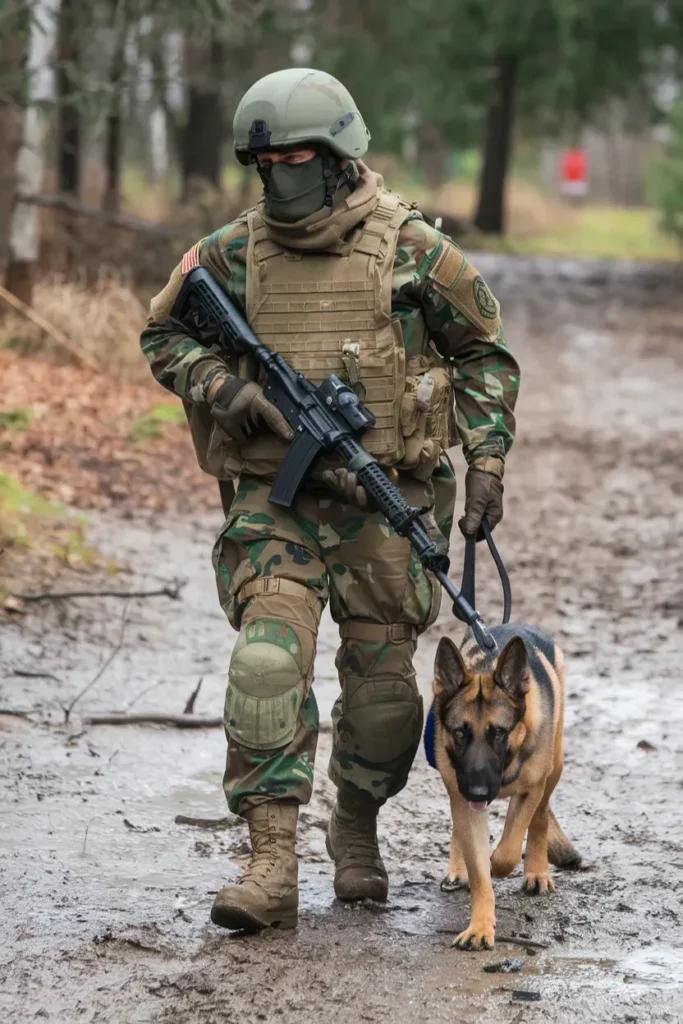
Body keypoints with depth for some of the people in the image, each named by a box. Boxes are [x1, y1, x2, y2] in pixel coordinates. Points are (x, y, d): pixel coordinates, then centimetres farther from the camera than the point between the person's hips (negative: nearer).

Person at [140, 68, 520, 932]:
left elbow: (485, 352, 8)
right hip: (274, 498, 0)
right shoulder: (234, 254, 0)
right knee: (267, 662, -16)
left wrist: (487, 457, 0)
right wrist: (221, 386, -6)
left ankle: (357, 827, 32)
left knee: (384, 683, 5)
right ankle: (272, 863, -15)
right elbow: (164, 334, 14)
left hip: (386, 497, 0)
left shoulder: (412, 250, -4)